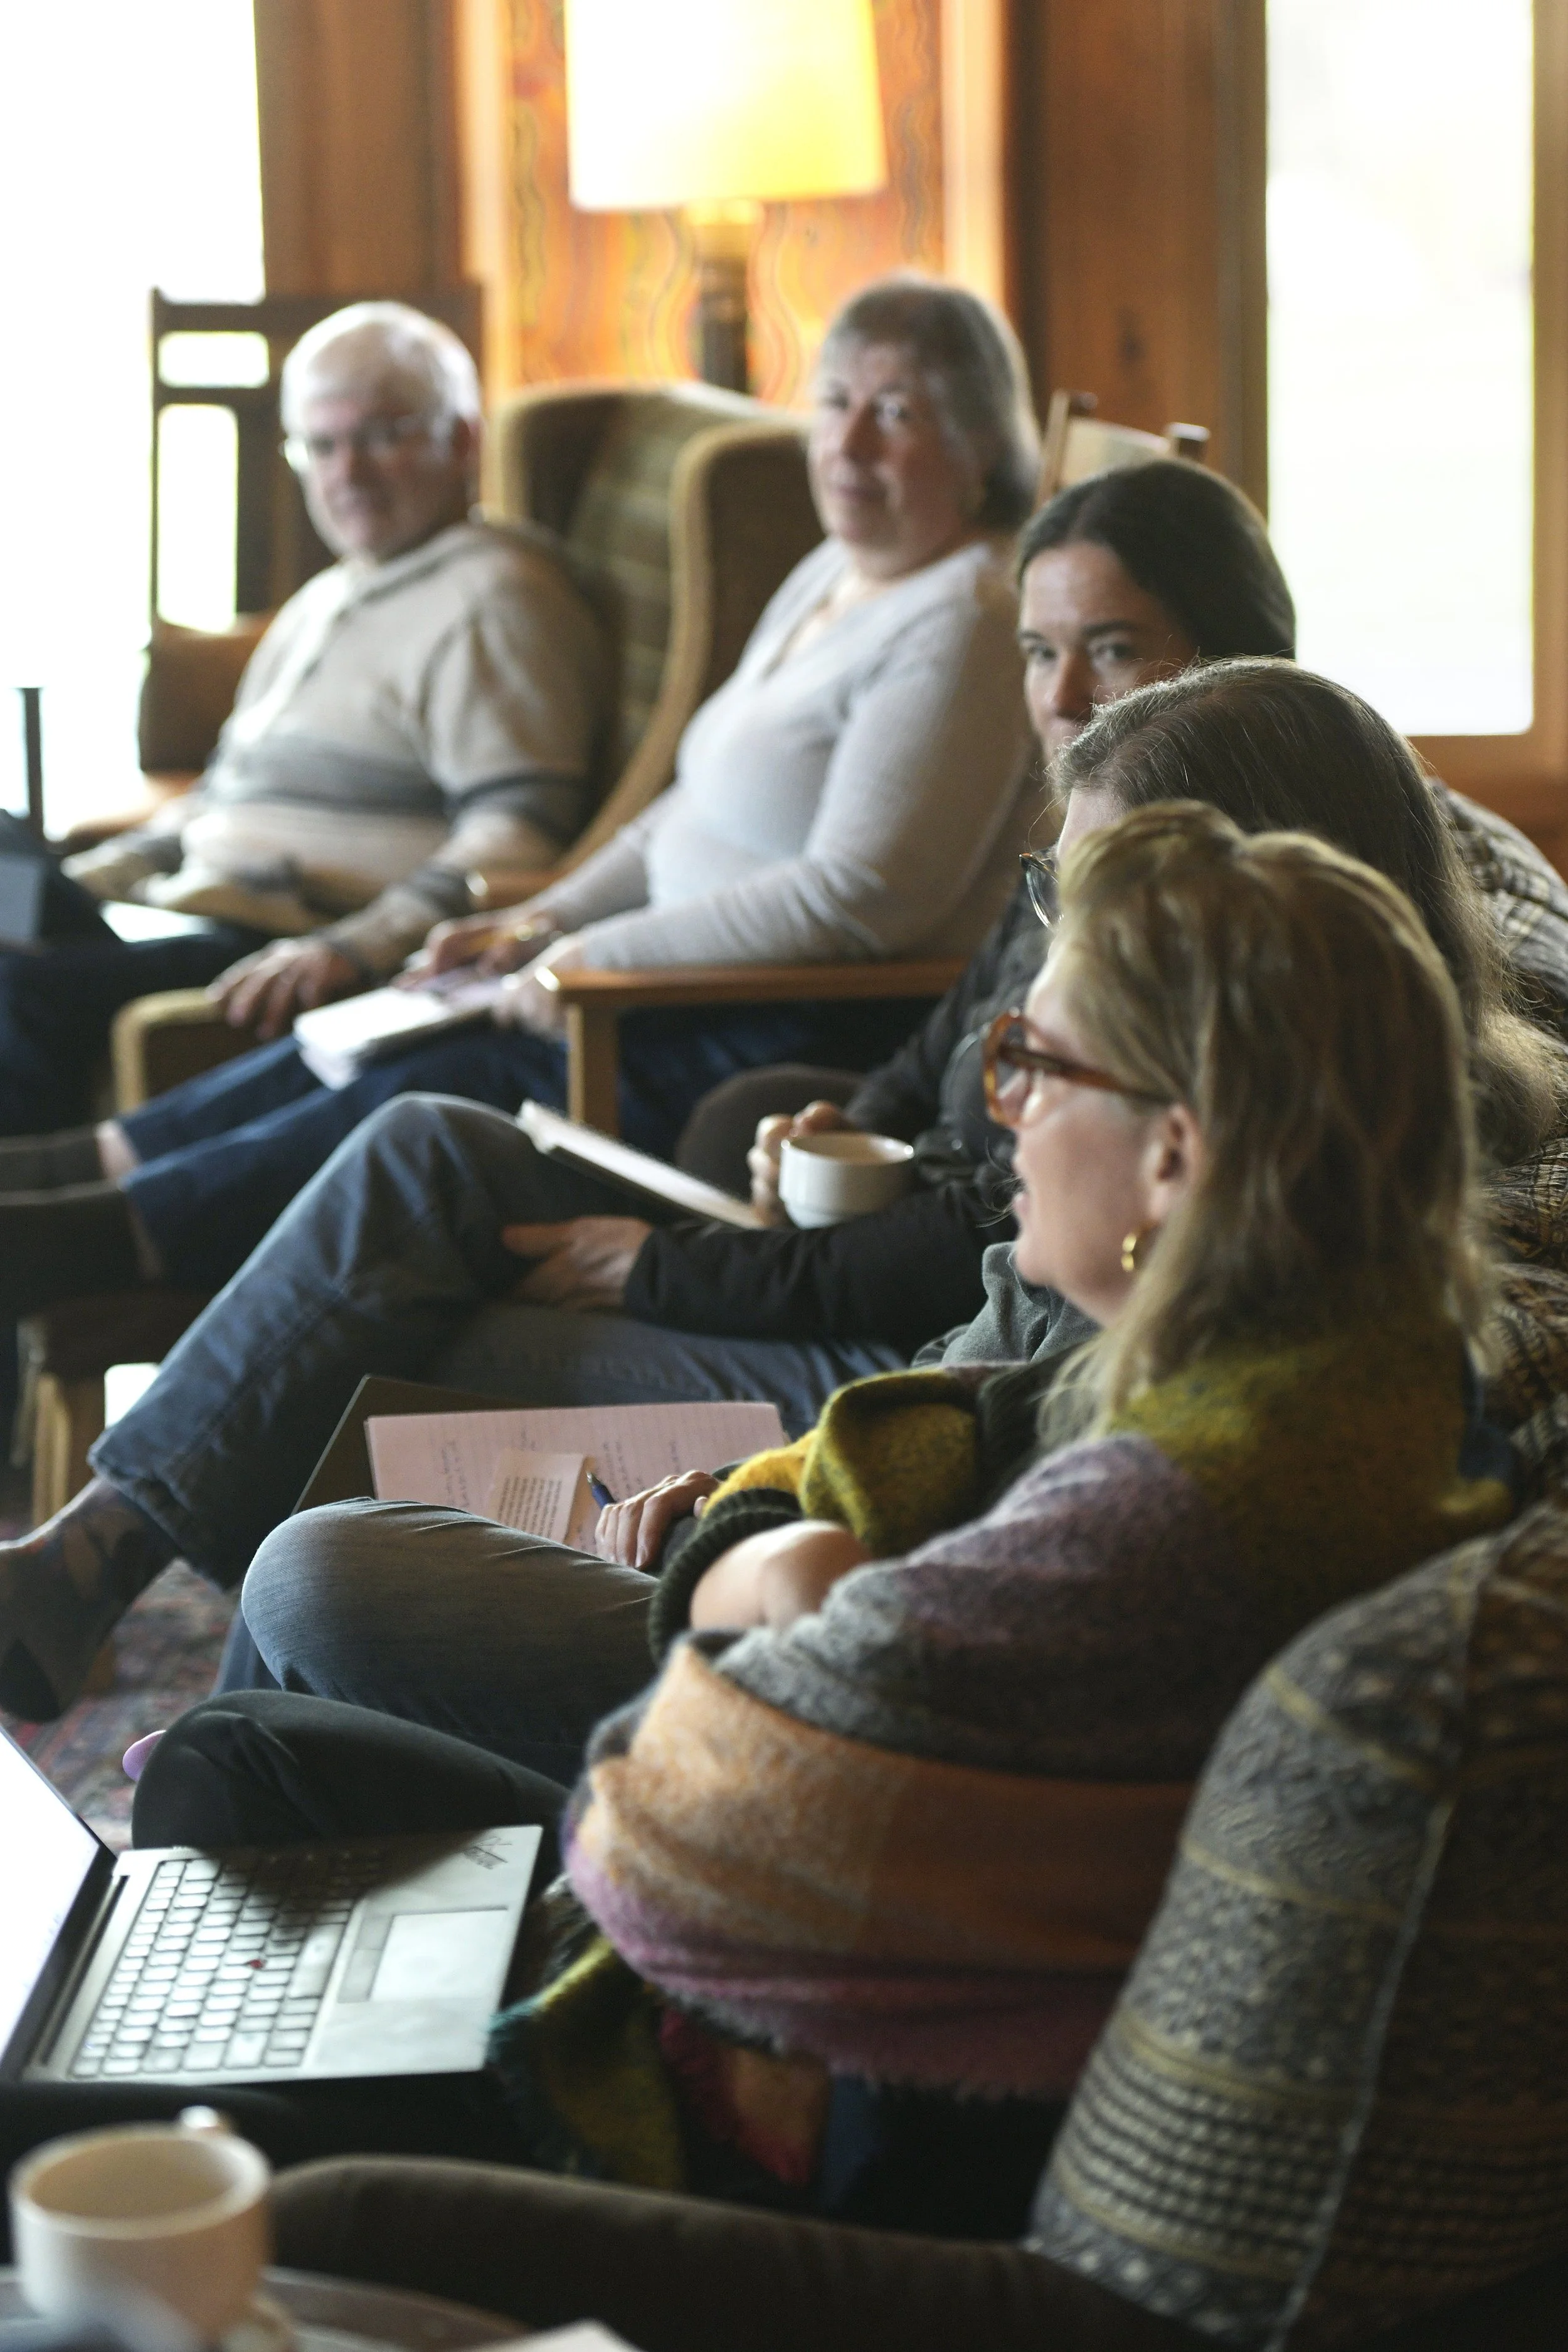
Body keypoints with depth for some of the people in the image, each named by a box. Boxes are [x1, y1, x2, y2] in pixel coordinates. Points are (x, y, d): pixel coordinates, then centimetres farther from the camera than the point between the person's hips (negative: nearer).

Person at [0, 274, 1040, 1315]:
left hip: (808, 1043, -10)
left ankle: (93, 1235, -19)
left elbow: (857, 897, -23)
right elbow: (698, 809, 22)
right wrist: (546, 922, 9)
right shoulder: (832, 576, 16)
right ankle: (88, 1166, -2)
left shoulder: (958, 632, -16)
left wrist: (601, 955, -17)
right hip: (707, 996, 10)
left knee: (468, 1079, -20)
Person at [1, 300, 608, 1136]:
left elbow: (520, 835, -16)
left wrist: (355, 949, -28)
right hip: (214, 926, 10)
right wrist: (94, 874, 16)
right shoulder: (326, 600, 26)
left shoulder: (494, 598, -5)